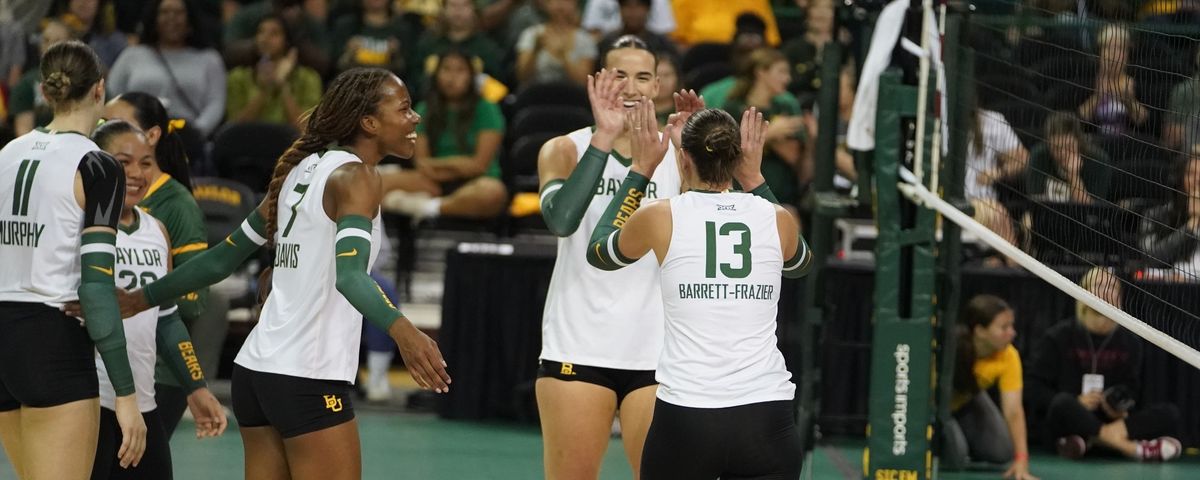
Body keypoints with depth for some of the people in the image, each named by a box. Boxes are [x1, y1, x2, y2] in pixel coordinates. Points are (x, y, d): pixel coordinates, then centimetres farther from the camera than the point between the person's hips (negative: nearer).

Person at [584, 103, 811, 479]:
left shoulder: (661, 218, -1)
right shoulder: (777, 219, 4)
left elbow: (599, 252, 20)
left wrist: (641, 169, 24)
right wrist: (754, 178, 27)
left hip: (684, 419, -1)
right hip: (767, 421, 1)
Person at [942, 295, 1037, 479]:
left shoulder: (1008, 356, -27)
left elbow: (1013, 411, -30)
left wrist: (1021, 461, -38)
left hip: (967, 398, 4)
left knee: (1001, 451, -12)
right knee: (955, 458, -25)